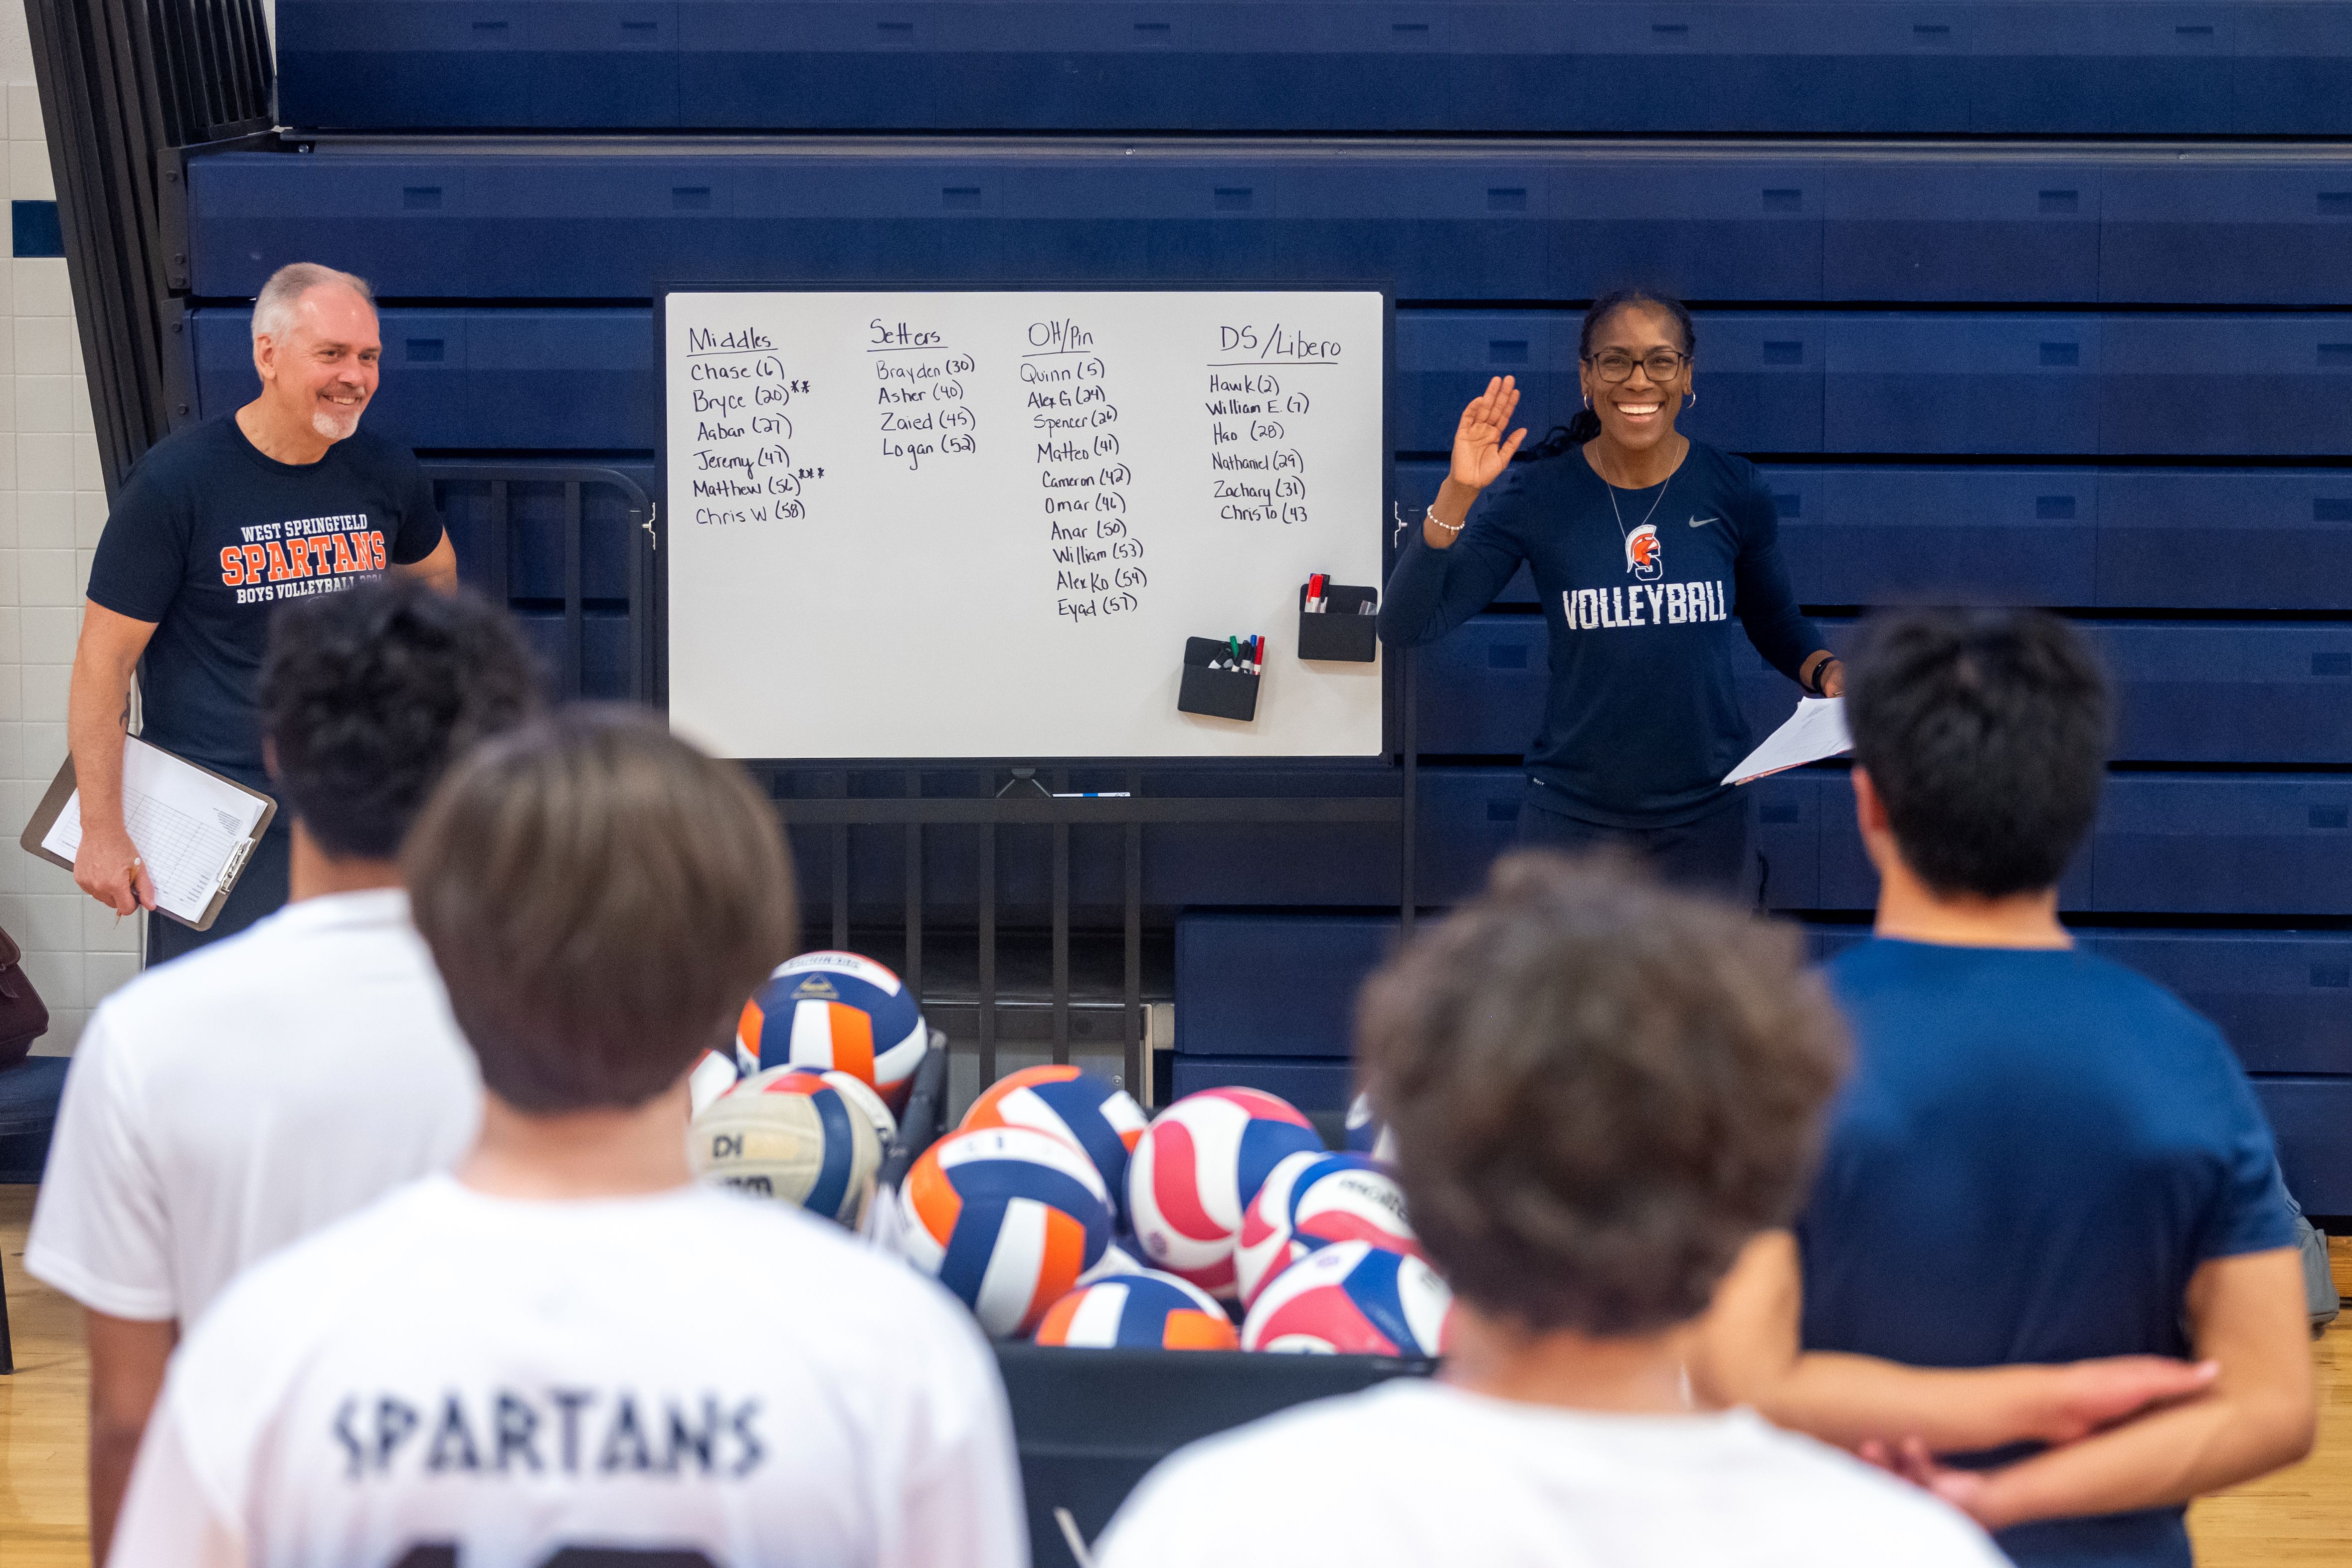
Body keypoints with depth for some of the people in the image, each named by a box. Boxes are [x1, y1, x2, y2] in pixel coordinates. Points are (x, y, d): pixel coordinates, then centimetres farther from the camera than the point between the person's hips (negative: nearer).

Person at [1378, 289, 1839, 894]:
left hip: (1703, 815, 1)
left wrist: (1828, 673, -8)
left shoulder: (1735, 490, -3)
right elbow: (1406, 627, -12)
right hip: (1572, 814, -1)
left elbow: (1777, 623, 13)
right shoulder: (1539, 496, -7)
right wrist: (1457, 494, -22)